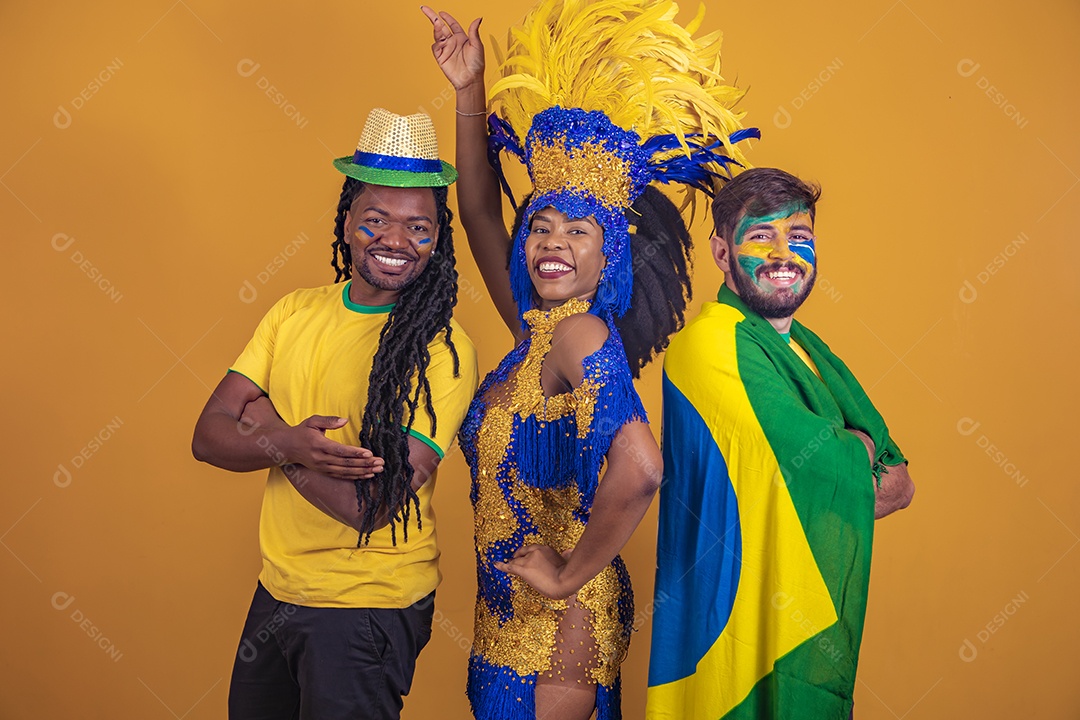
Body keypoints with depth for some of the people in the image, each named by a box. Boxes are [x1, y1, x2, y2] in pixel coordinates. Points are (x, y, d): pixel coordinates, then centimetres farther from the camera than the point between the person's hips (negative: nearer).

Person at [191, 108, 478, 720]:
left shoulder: (442, 350, -18)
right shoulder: (296, 312, 0)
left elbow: (372, 507, -24)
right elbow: (209, 436, -3)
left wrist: (268, 431, -13)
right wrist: (291, 445, -24)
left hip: (370, 609, -6)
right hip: (277, 590, 6)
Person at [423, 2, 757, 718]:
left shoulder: (581, 332, -22)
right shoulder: (539, 327, 3)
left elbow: (639, 465, -37)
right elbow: (480, 217, 11)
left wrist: (568, 573, -22)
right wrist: (469, 93, 6)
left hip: (560, 622, -8)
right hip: (514, 612, 8)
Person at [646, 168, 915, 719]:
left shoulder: (805, 348, 9)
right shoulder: (712, 342, -19)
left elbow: (899, 484, 5)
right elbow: (828, 460, -25)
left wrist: (842, 458, -15)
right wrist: (860, 447, -4)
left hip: (816, 611, 8)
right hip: (746, 623, -8)